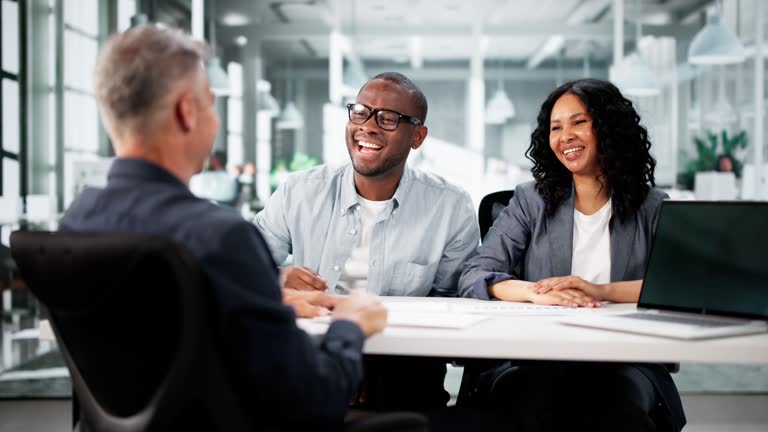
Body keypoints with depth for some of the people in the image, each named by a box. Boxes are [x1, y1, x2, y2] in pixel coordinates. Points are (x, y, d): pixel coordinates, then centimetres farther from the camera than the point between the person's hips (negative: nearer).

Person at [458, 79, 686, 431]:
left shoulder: (652, 208, 12)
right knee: (531, 398, -35)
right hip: (539, 360, 0)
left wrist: (602, 290, -19)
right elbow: (474, 277, 1)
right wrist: (533, 292, -19)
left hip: (625, 360, 0)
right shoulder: (531, 201, 14)